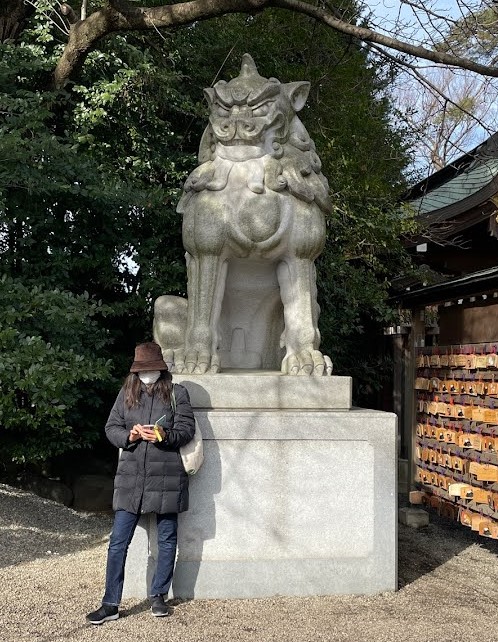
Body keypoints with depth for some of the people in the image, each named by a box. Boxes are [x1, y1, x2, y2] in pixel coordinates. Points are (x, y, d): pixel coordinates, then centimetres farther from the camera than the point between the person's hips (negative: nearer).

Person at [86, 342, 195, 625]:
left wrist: (164, 436, -21)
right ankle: (111, 604, 11)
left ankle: (159, 596, 28)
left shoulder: (177, 393, 1)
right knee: (118, 542, 1)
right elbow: (111, 428, 7)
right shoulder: (127, 393, 8)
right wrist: (129, 435, -13)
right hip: (131, 477, 2)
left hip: (166, 477, -1)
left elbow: (187, 429, -3)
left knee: (167, 540, 10)